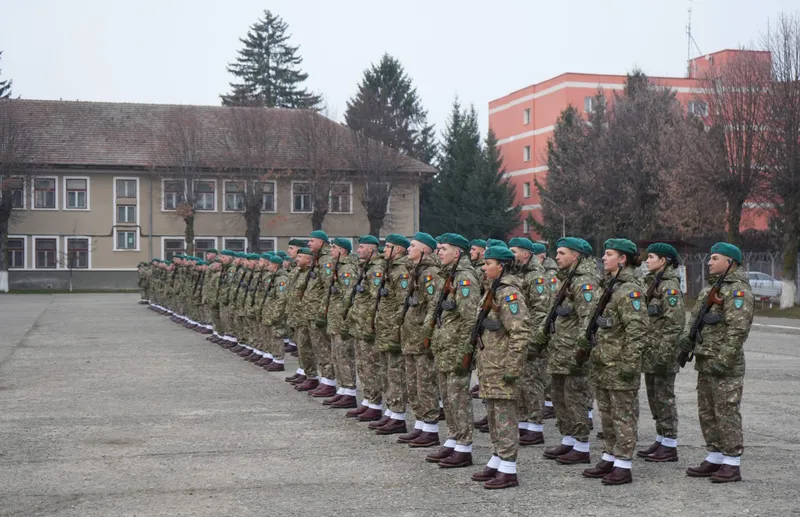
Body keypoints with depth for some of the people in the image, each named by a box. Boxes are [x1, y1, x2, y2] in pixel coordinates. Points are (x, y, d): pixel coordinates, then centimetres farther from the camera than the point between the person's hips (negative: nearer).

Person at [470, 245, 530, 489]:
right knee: (494, 415, 16)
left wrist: (512, 367, -22)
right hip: (489, 366, 10)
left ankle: (508, 471, 1)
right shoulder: (494, 290, 15)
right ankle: (497, 462, 26)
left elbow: (521, 333, -22)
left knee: (505, 417, -4)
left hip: (502, 367, -10)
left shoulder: (509, 293, -16)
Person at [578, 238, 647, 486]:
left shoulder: (629, 289, -16)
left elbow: (637, 329, -21)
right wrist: (586, 342, 19)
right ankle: (609, 458, 24)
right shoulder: (612, 285, 14)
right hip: (603, 363, 10)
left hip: (619, 365, -10)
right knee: (607, 414, 15)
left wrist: (630, 363, -23)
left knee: (623, 415, -1)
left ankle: (623, 465, 5)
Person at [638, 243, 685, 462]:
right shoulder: (652, 282, 15)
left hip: (662, 351, -9)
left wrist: (663, 352, -22)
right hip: (649, 351, 9)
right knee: (654, 397, 14)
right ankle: (661, 440, 23)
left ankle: (670, 445, 4)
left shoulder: (670, 286, -14)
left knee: (664, 397, -3)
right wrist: (644, 346, 18)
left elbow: (675, 322, -20)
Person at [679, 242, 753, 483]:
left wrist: (724, 360, -23)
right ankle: (715, 458, 24)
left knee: (726, 413, -5)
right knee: (707, 413, 14)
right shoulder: (710, 288, 18)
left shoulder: (738, 290, -13)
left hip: (725, 366, -10)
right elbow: (695, 316, 22)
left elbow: (738, 328, -21)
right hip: (705, 364, 10)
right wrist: (687, 337, 3)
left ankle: (732, 464, 1)